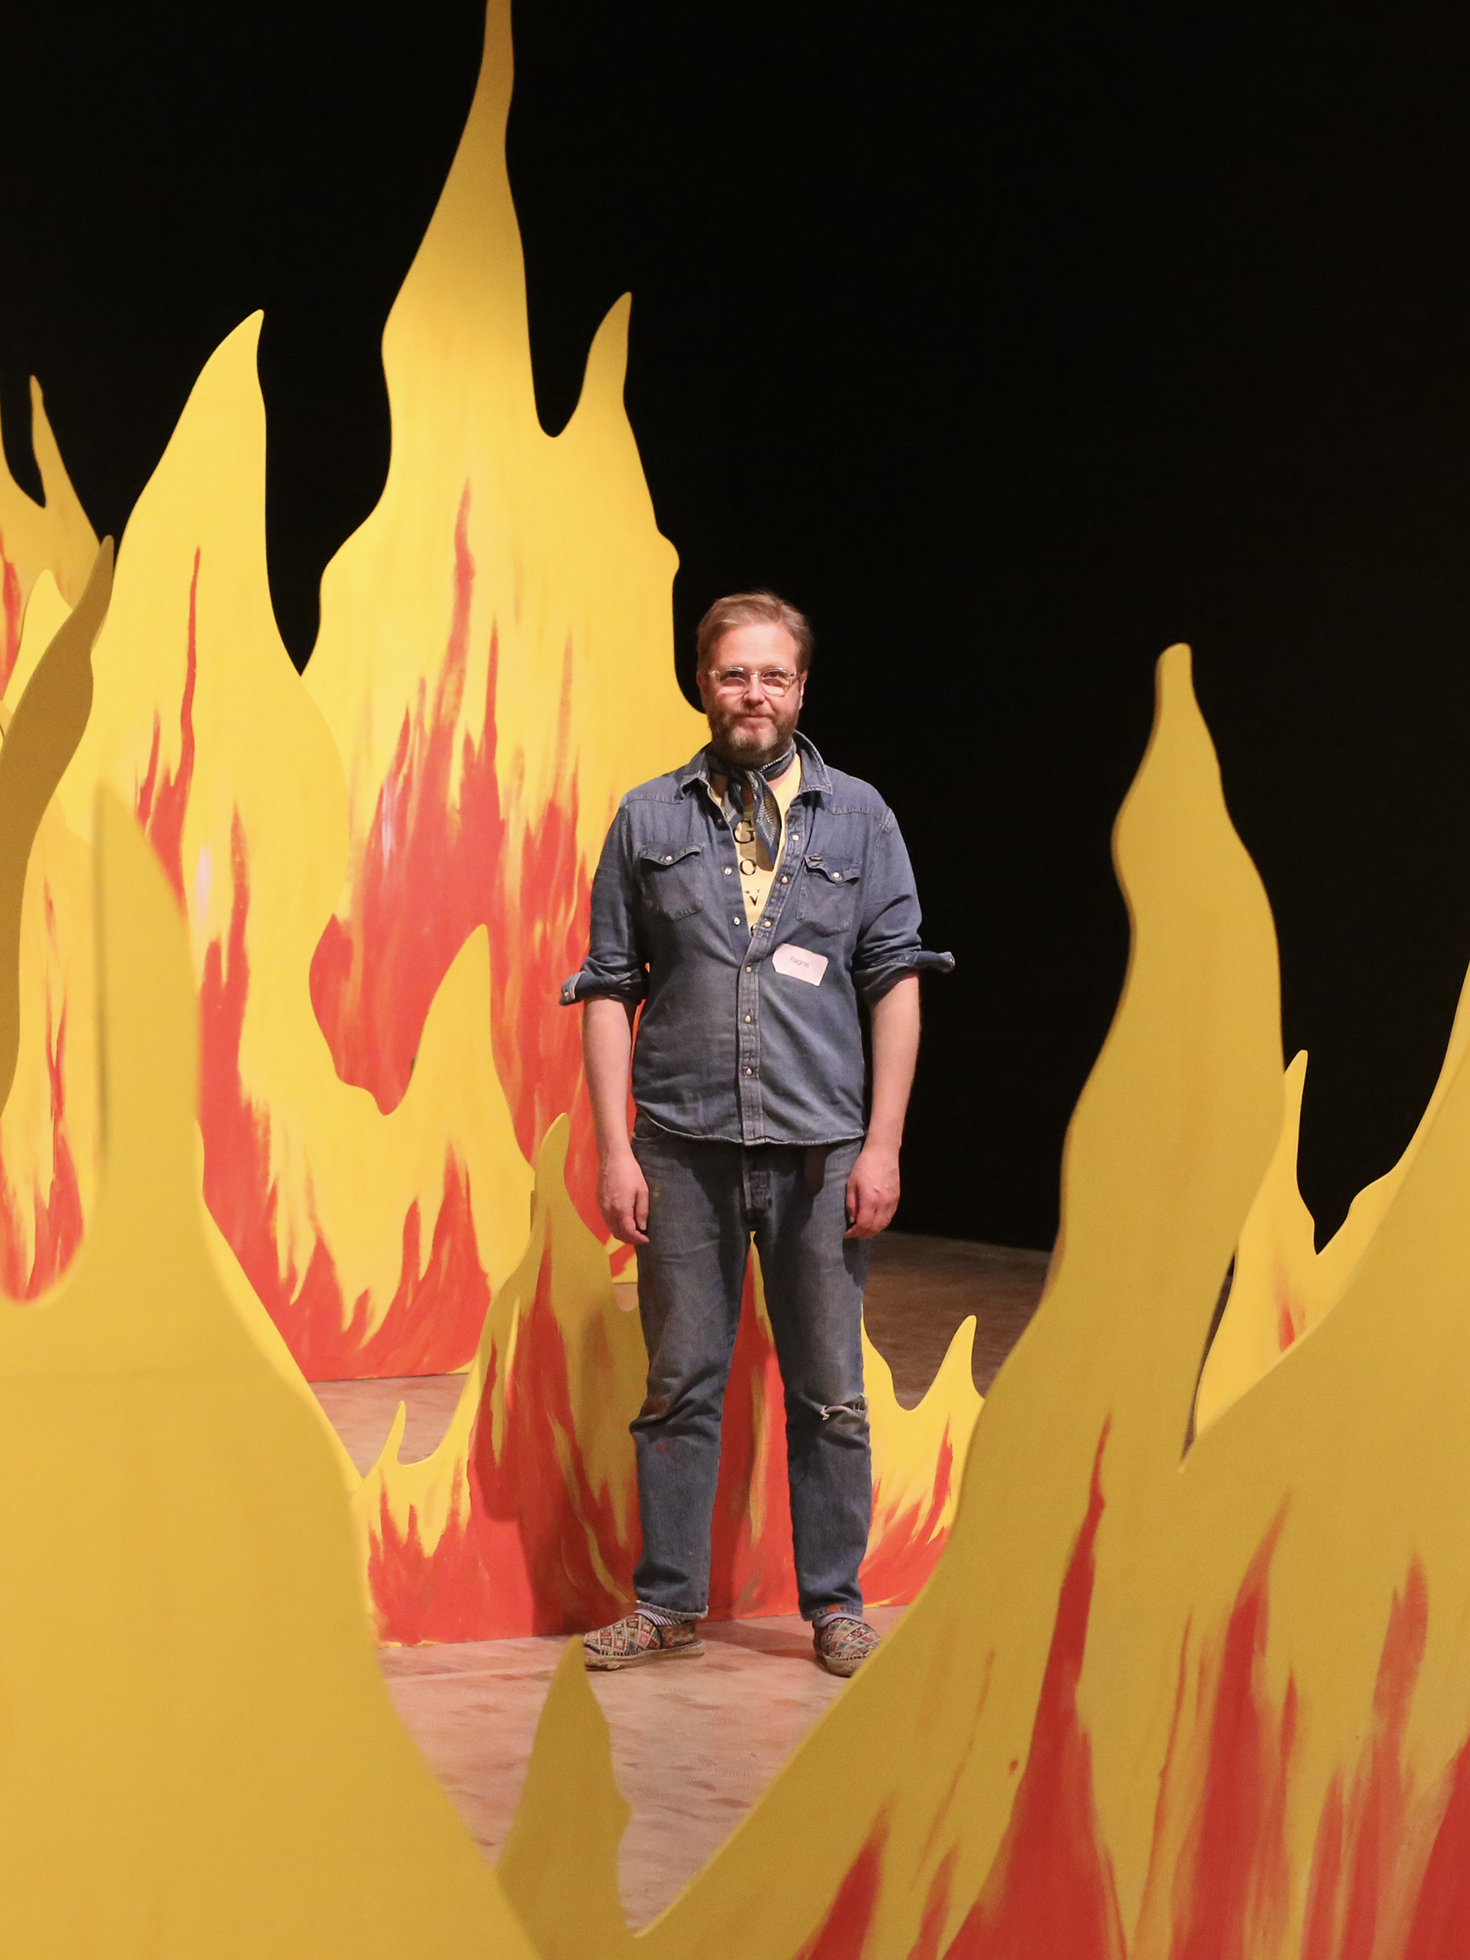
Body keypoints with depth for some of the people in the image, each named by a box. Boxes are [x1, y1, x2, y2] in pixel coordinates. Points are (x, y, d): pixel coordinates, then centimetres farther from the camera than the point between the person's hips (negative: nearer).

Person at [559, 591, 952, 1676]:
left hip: (820, 1144, 0)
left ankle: (835, 1602, 16)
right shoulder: (648, 820, 7)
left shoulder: (858, 815, 7)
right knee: (681, 1383, 6)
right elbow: (611, 987, 6)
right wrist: (614, 1149, -2)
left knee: (830, 1391, 5)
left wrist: (883, 1144, -3)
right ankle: (670, 1604, 15)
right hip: (684, 1142, 0)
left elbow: (897, 977, 4)